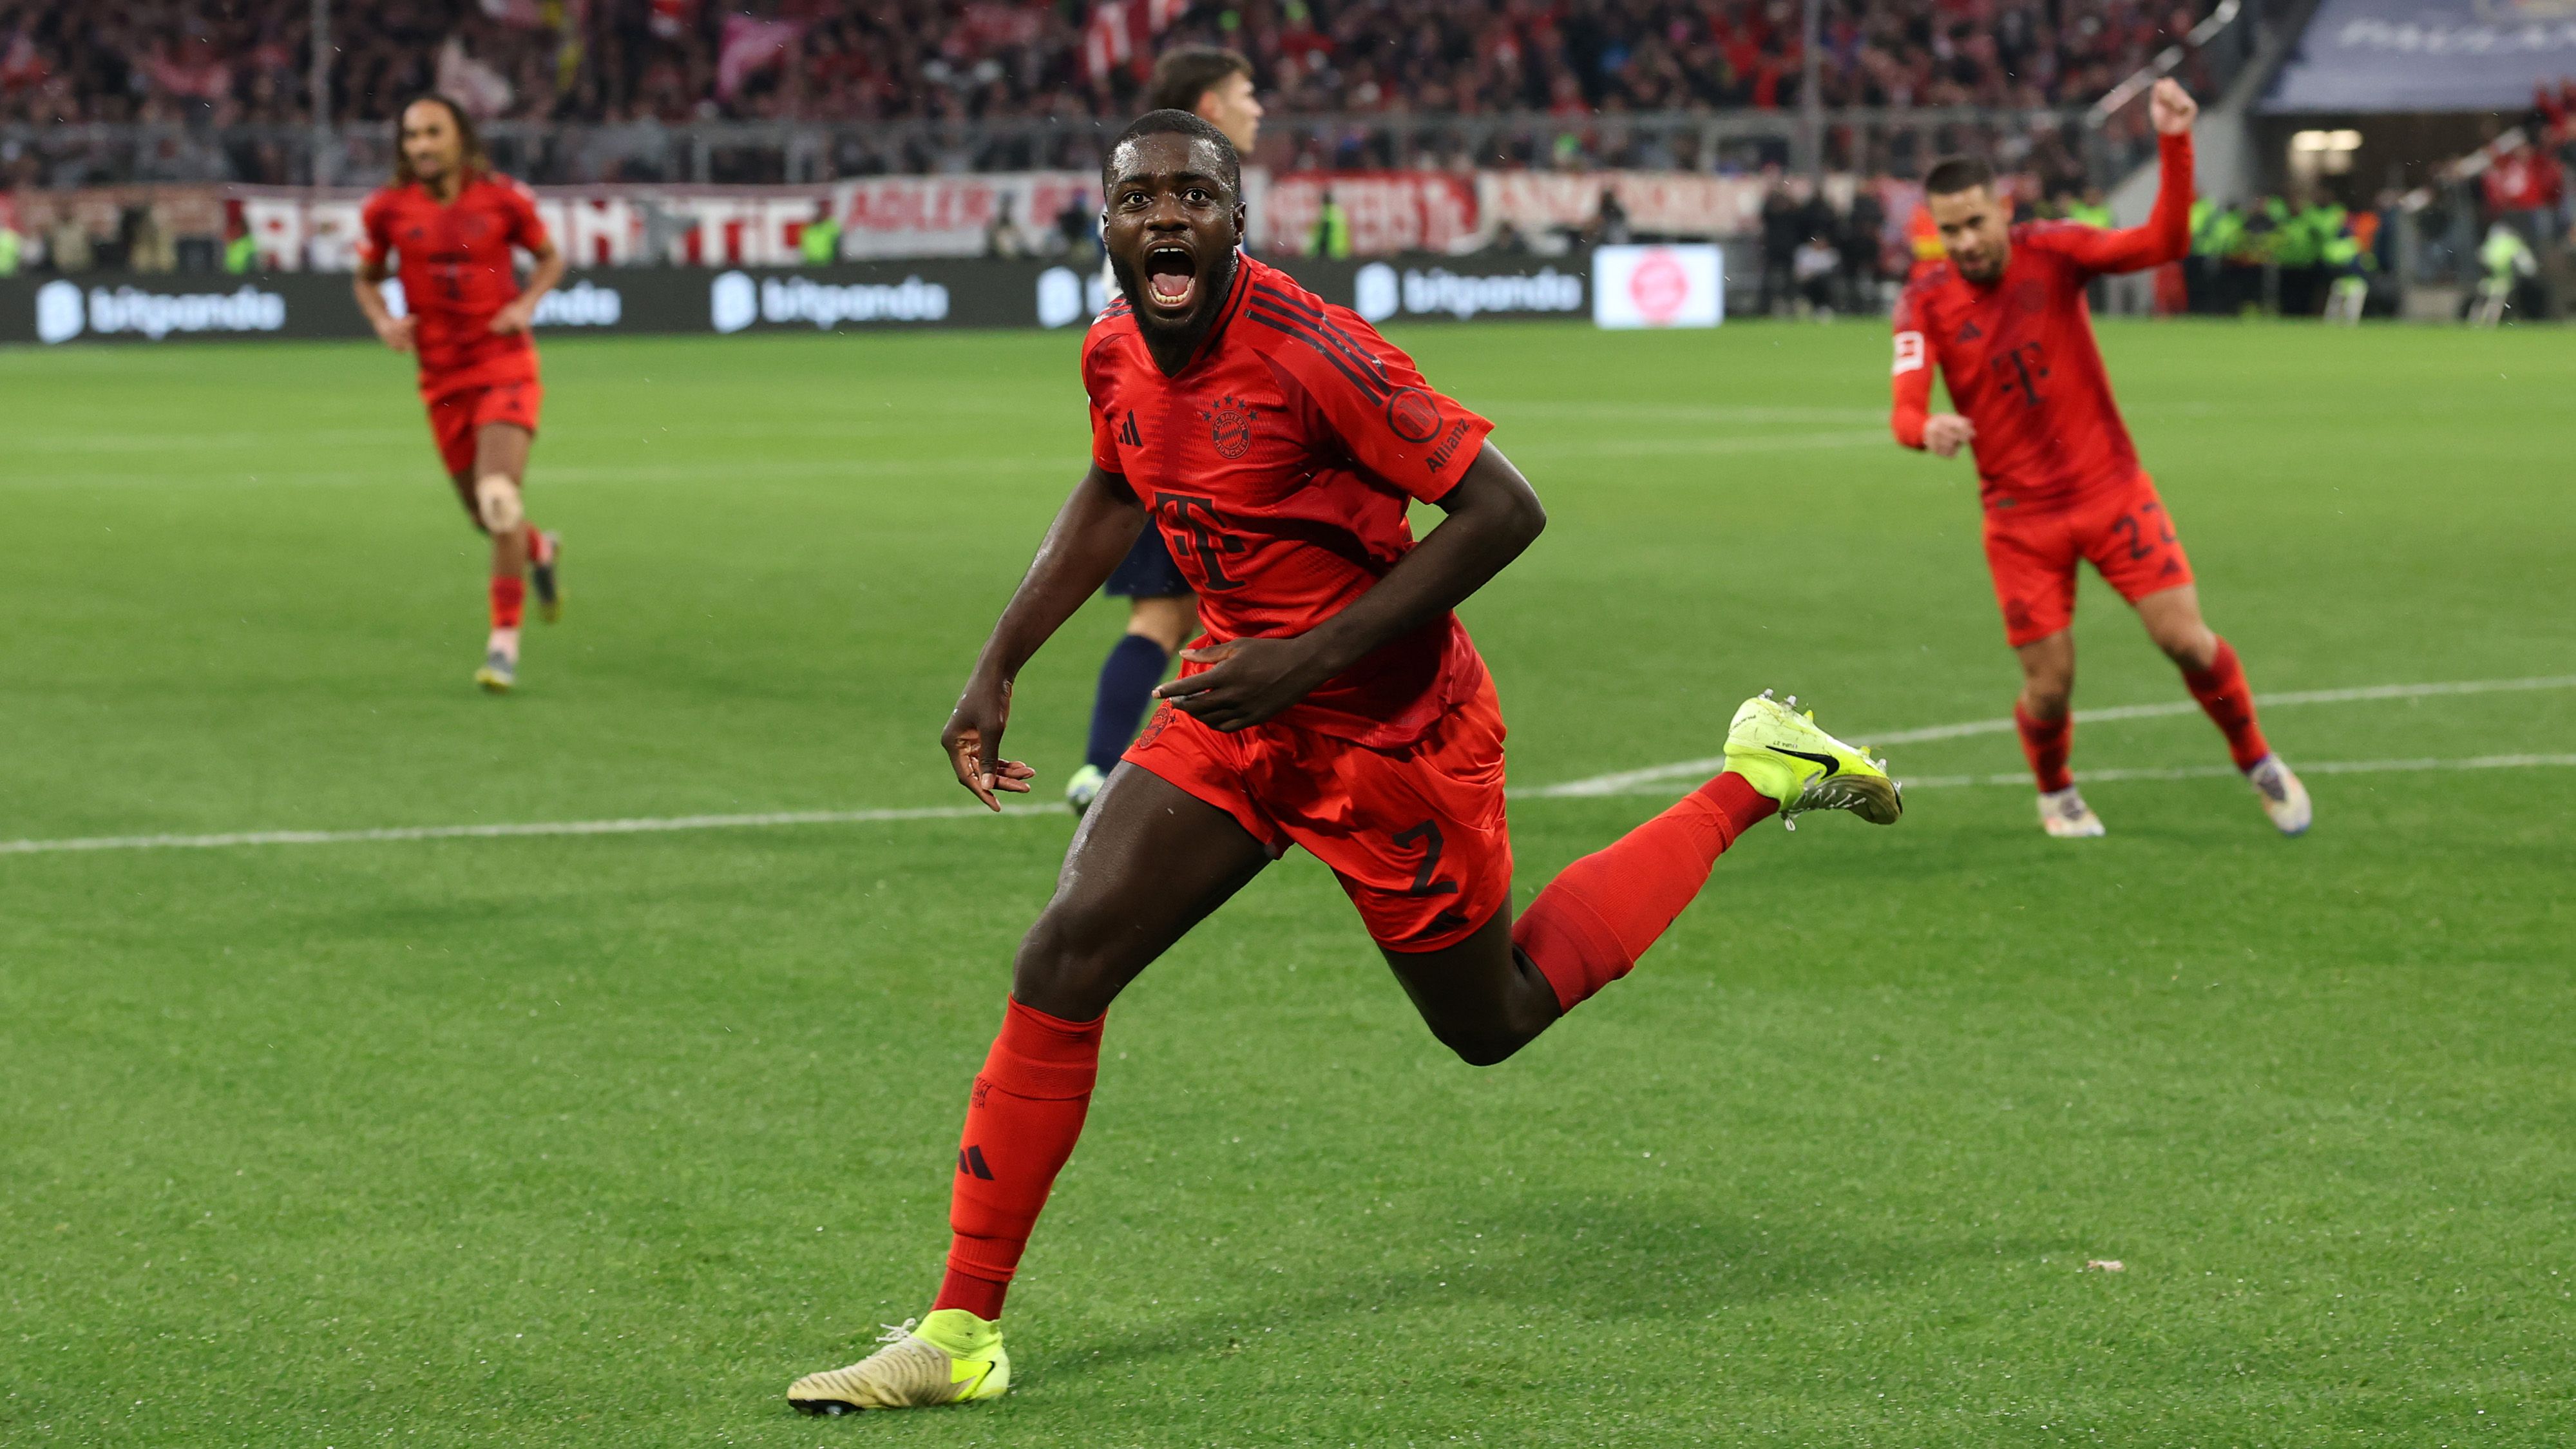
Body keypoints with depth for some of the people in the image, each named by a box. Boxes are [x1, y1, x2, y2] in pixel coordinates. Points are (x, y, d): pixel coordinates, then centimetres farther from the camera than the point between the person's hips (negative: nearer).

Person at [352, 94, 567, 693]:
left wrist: (526, 304, -7)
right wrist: (384, 321, -6)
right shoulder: (388, 210, -1)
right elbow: (367, 279, 14)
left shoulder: (504, 199, -5)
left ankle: (504, 641, -12)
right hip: (442, 374, 3)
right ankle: (539, 551, 47)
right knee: (482, 511, 10)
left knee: (499, 498, -18)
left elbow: (550, 257, 11)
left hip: (505, 362, -3)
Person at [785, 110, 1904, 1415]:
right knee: (1062, 960, -9)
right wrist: (999, 668, 14)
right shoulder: (1115, 355, -4)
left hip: (1390, 732, -6)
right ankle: (960, 1335, -3)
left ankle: (1757, 781, 29)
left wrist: (1313, 657, -27)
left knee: (1491, 1021, 13)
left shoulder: (1305, 349, -27)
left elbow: (1503, 511, -25)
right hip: (1237, 709, 6)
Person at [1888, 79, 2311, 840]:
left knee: (2186, 639, -8)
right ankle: (2055, 794, 31)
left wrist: (2175, 143, -30)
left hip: (2112, 489, 0)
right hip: (2021, 517, 0)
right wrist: (1929, 428, -42)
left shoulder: (2051, 252, -7)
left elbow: (2163, 242, -18)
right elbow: (1907, 409, -18)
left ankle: (2259, 764, 19)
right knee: (2049, 686, -2)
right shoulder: (1925, 304, -7)